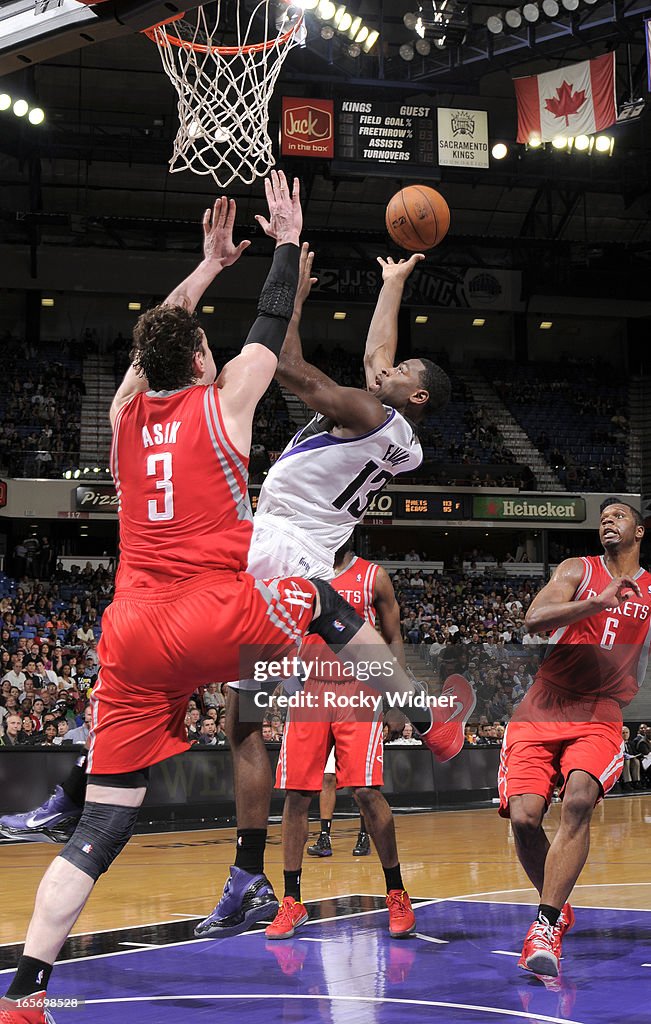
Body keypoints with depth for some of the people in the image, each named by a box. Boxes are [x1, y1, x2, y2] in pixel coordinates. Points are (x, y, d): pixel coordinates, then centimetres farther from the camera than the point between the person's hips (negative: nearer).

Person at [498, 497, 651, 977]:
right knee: (524, 816, -13)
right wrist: (596, 603, -26)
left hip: (599, 716, 0)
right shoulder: (578, 570, 7)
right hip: (543, 709, 0)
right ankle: (557, 909, 14)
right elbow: (535, 618, -13)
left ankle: (545, 925, -28)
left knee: (579, 799, -28)